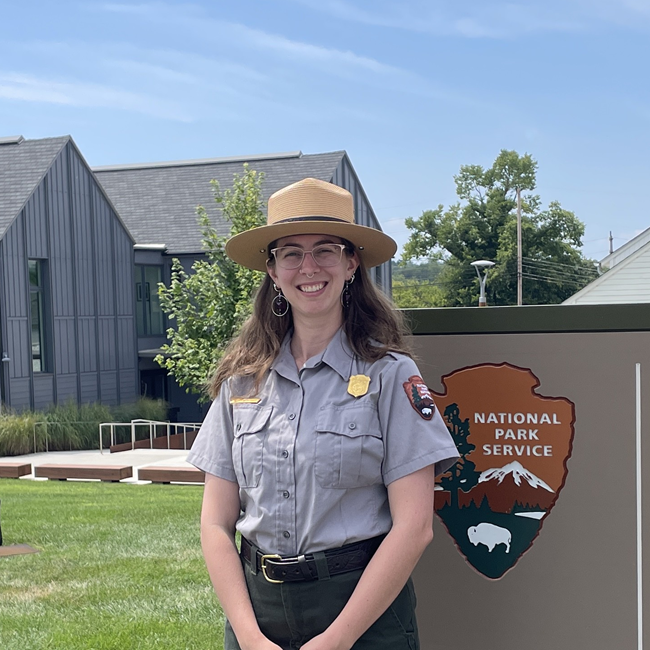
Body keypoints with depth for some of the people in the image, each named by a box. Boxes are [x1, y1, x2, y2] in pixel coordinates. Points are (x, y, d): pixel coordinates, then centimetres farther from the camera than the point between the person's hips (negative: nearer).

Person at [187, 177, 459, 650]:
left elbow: (414, 527, -11)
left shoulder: (390, 375, -7)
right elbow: (216, 524, 2)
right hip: (256, 603, 3)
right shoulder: (241, 381, 3)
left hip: (362, 605, -3)